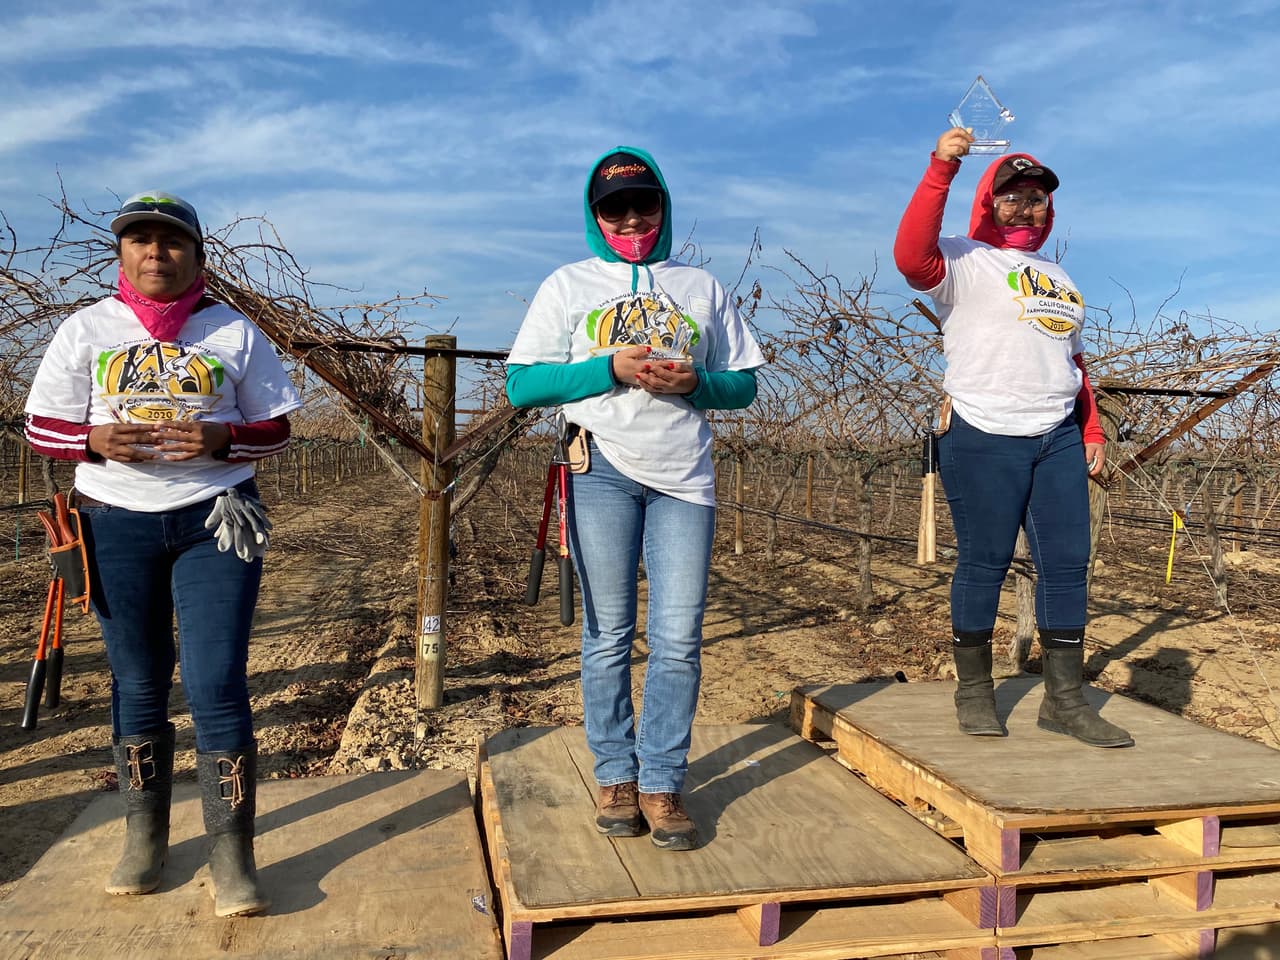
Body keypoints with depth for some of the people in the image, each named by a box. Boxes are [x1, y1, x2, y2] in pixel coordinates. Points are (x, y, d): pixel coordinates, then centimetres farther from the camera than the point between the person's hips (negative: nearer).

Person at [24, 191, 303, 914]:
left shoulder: (235, 332, 4)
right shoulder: (86, 330, 6)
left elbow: (275, 429, 4)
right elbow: (44, 428, 7)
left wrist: (222, 439, -16)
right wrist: (96, 441, -15)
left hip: (215, 521, -2)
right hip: (117, 526, 2)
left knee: (219, 686, -8)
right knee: (138, 685, 11)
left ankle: (233, 856, 2)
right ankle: (145, 839, 27)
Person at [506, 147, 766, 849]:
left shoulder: (701, 287, 16)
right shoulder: (568, 285, 10)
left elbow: (743, 385, 14)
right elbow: (521, 384, 0)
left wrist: (694, 381, -7)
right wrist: (611, 369, -11)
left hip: (684, 475, 2)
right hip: (602, 472, -1)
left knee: (678, 640, -1)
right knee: (608, 636, 3)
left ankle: (661, 785, 10)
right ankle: (614, 777, 17)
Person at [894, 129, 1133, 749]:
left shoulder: (1058, 278, 25)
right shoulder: (964, 261, 4)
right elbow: (911, 257, -19)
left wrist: (1092, 430, 19)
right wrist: (941, 168, -23)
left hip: (1059, 441, 7)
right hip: (983, 439, -6)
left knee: (1068, 563, 3)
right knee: (983, 563, -3)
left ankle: (1064, 700, 12)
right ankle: (974, 692, 11)